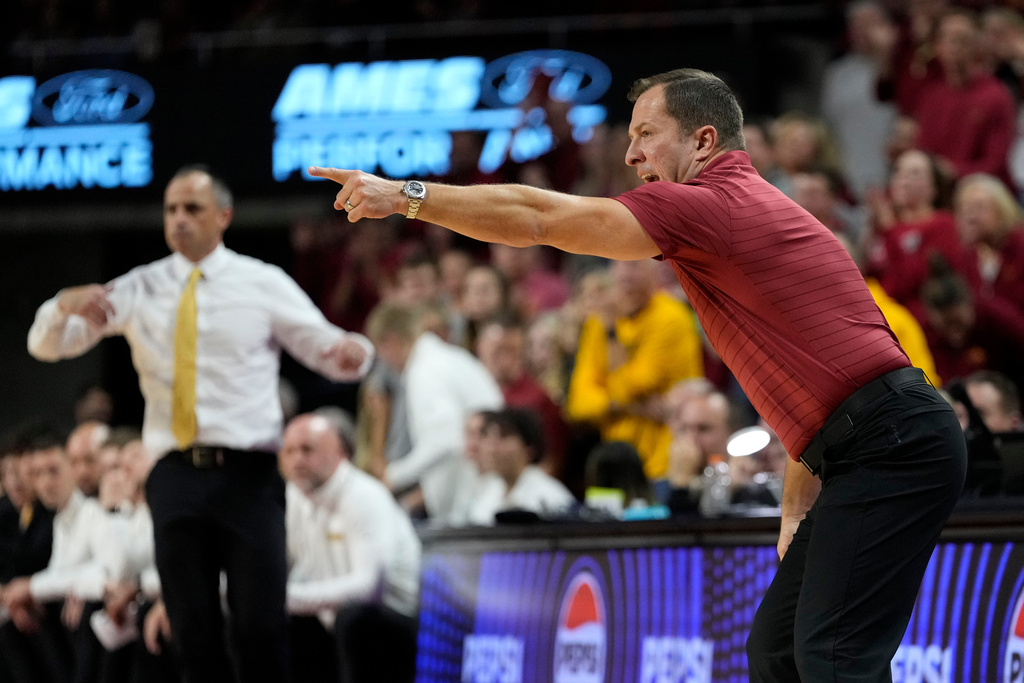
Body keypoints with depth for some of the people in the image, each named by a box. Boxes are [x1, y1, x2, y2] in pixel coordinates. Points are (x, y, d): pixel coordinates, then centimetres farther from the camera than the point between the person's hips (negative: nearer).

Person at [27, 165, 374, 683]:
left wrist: (352, 352, -20)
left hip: (248, 473, -2)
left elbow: (325, 349, 5)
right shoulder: (139, 290, 9)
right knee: (193, 631, 3)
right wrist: (66, 305, -19)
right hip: (176, 477, 2)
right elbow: (46, 345, 5)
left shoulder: (263, 284, 7)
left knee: (260, 624, -7)